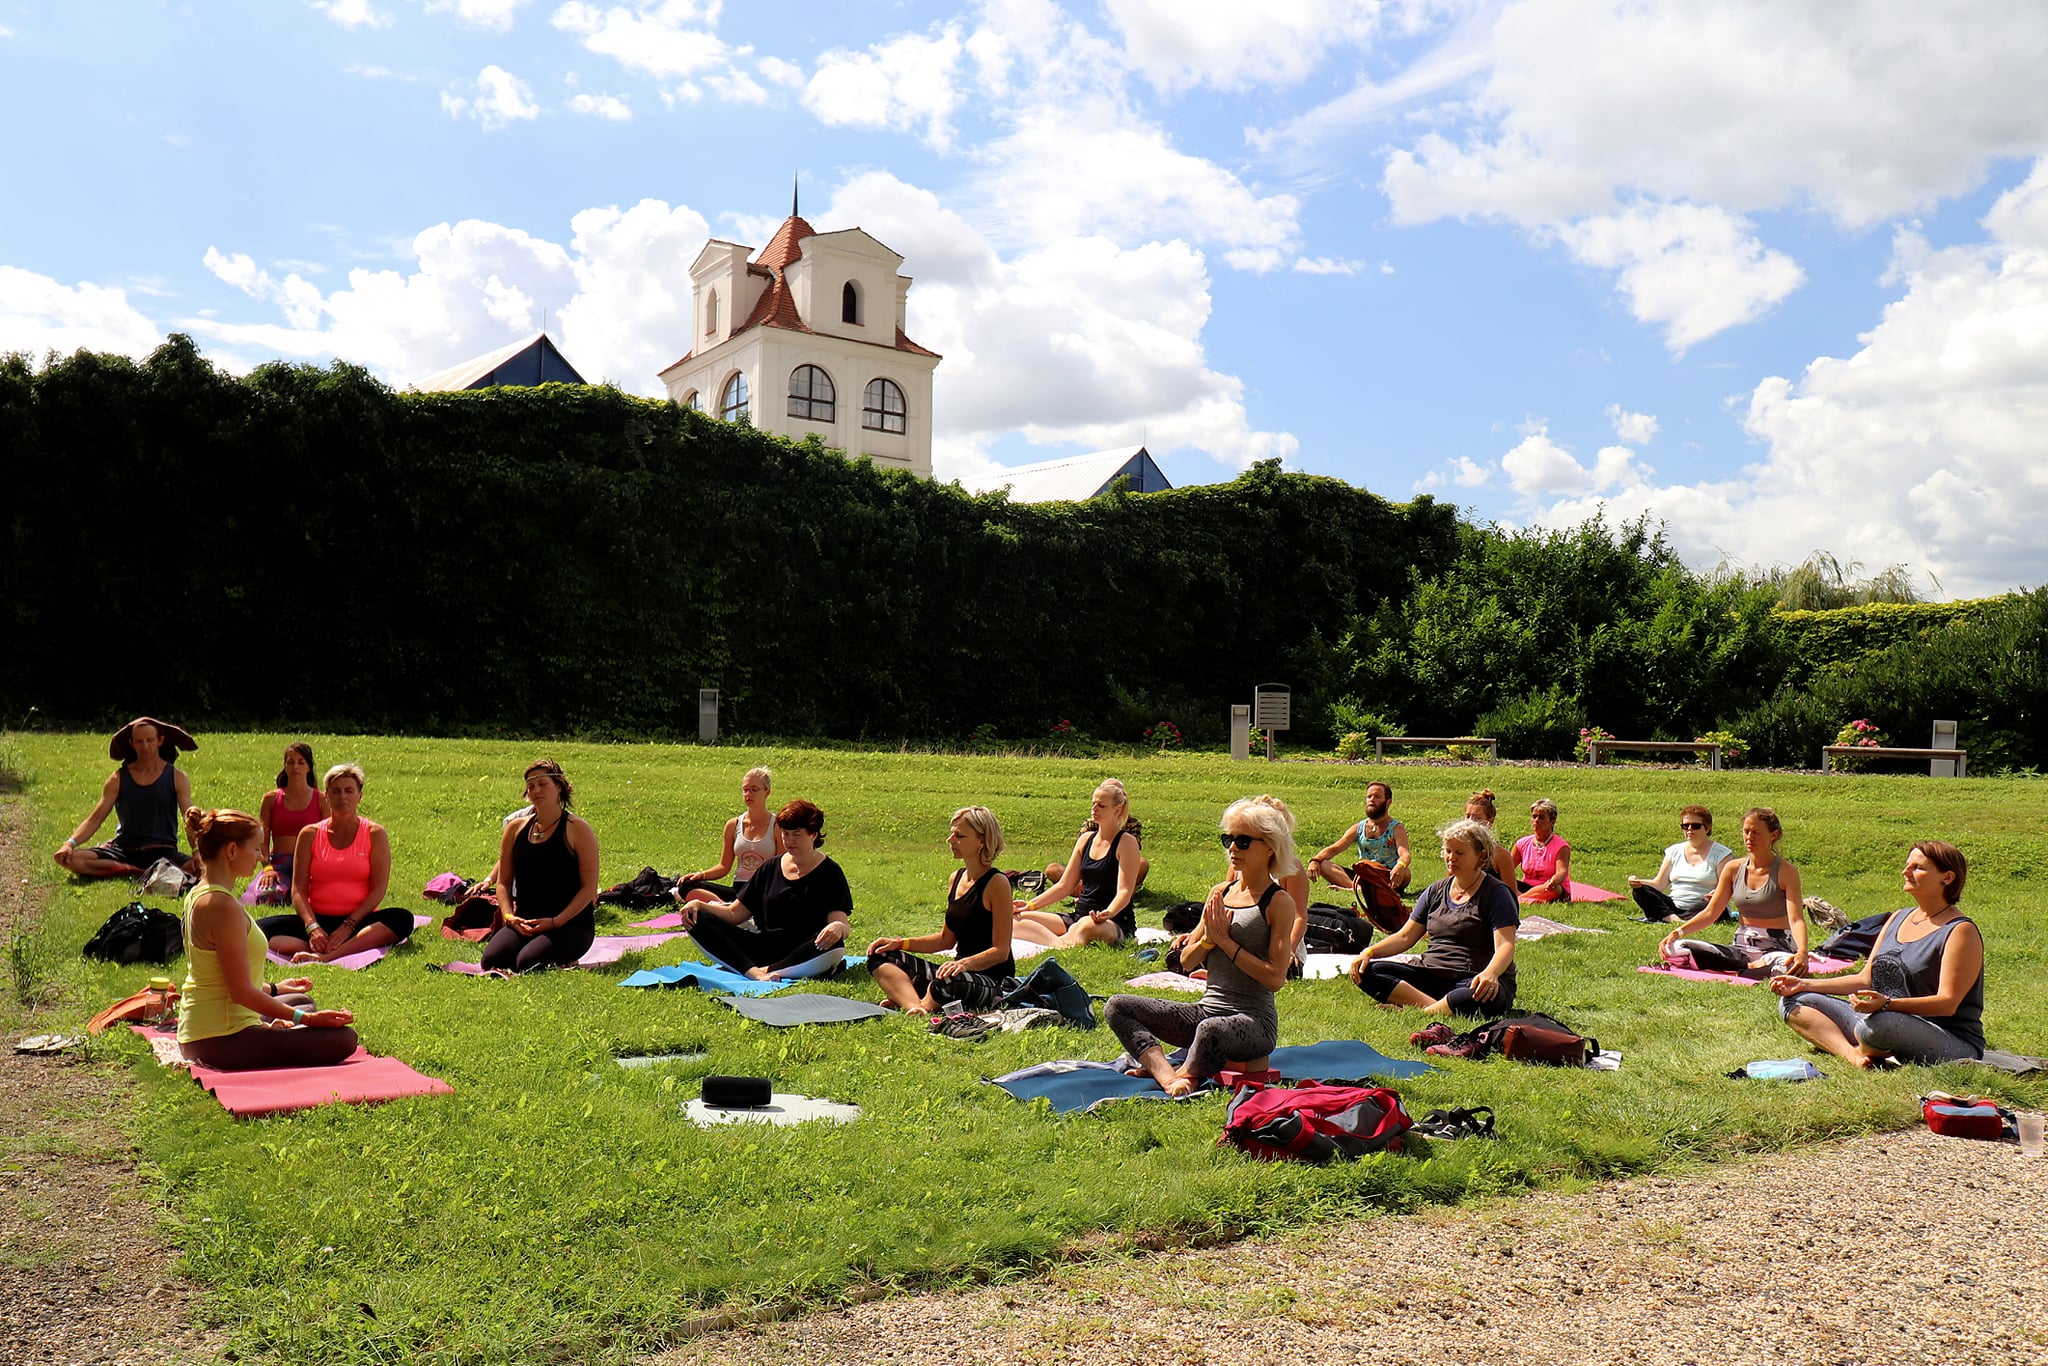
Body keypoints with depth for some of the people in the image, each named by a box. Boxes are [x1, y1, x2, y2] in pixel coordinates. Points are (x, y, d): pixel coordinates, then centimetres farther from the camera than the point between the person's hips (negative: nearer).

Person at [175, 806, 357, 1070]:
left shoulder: (197, 895, 10)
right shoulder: (224, 906, -21)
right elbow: (242, 992, -22)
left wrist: (273, 989, 30)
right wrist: (306, 1018, -17)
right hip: (221, 1041, -10)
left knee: (301, 1001, 33)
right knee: (342, 1039, -15)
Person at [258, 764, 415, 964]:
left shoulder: (374, 834, 4)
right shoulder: (310, 834, 8)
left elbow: (379, 889, -3)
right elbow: (298, 890, 2)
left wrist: (349, 926, -16)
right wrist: (312, 927, -16)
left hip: (358, 920, -2)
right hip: (318, 919, 2)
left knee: (402, 919, -32)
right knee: (259, 929, -25)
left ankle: (325, 956, -43)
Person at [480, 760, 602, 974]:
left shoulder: (578, 829, -3)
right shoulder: (516, 829, 11)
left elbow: (589, 888, -6)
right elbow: (503, 881, 14)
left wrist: (554, 922, -16)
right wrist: (509, 916, -5)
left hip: (570, 923, -4)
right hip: (523, 922, 4)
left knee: (528, 963, -27)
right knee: (492, 960, -23)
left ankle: (563, 963, 3)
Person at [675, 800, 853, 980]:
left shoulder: (829, 872, 2)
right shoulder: (770, 868, 14)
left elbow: (840, 920, -11)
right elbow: (734, 914, 14)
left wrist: (839, 927, -36)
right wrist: (699, 905, -4)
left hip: (803, 954, -4)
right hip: (764, 947, 5)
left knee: (834, 946, -39)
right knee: (698, 920, -13)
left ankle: (766, 971, -37)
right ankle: (752, 971, -36)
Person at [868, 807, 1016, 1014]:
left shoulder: (997, 883, -13)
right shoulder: (956, 878, 11)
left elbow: (1001, 951, -14)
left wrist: (965, 963, -31)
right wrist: (899, 944, 8)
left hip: (993, 979, -8)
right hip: (959, 973, 9)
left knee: (947, 984, -41)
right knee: (880, 957, -1)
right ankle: (914, 1007, -29)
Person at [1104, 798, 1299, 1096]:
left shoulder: (1279, 903, -6)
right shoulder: (1219, 893, 12)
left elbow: (1275, 978, -15)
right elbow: (1186, 962, 12)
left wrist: (1226, 941, -13)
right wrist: (1208, 938, -8)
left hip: (1255, 1020, -7)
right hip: (1206, 1009, 7)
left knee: (1211, 1029, -42)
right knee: (1117, 1007, -7)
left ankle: (1186, 1075, -12)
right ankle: (1166, 1074, -28)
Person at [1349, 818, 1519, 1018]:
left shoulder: (1496, 893, -1)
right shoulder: (1435, 892, 15)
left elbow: (1505, 946, -14)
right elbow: (1405, 936, 15)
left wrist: (1490, 974, -36)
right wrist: (1369, 952, -3)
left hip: (1473, 981, -5)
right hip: (1431, 975, 5)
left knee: (1485, 998, -42)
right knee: (1367, 972, -17)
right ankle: (1433, 1006, -33)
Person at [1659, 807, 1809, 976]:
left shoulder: (1785, 872, -7)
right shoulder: (1733, 869, 5)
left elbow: (1796, 919, -17)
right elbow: (1710, 913, 6)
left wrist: (1802, 952, -37)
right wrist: (1678, 932, -9)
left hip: (1777, 948, -5)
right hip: (1741, 947, 5)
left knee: (1789, 967, -43)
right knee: (1675, 947, -19)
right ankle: (1751, 967, -19)